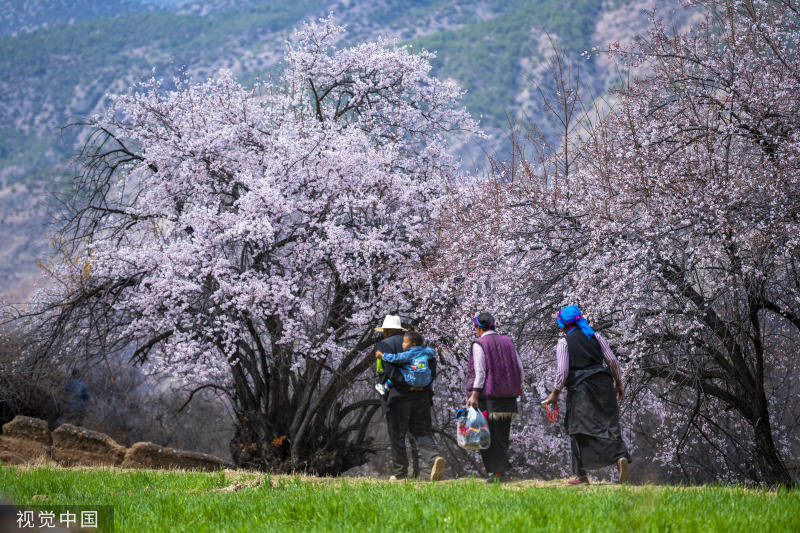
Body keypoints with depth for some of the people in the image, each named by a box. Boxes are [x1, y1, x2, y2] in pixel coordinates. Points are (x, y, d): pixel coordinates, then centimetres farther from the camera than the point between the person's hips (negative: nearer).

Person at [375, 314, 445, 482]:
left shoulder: (384, 345, 0)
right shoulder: (416, 343, 17)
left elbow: (390, 369, -16)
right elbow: (431, 360, 5)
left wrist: (406, 384, -16)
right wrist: (426, 382, -3)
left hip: (397, 397, -5)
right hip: (421, 396, 5)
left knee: (397, 437, 5)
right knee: (422, 433, 3)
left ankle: (400, 473, 9)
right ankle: (434, 458, -22)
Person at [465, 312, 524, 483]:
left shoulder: (479, 344, -6)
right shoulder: (507, 342, 11)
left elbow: (480, 372, -14)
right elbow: (519, 368, 12)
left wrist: (474, 395, -16)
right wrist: (518, 386, 28)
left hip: (487, 395, -6)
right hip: (507, 397, 6)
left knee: (487, 433, -1)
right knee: (502, 434, 10)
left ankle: (495, 470, -6)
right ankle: (500, 471, 7)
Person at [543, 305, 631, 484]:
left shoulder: (564, 342, -3)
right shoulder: (595, 337, 9)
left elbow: (562, 370, -10)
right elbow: (612, 360, 6)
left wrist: (555, 393, -2)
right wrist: (618, 383, 15)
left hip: (580, 388, -4)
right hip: (603, 384, 4)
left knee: (578, 429, 3)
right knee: (609, 423, 4)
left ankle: (581, 474, 1)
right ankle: (621, 455, -22)